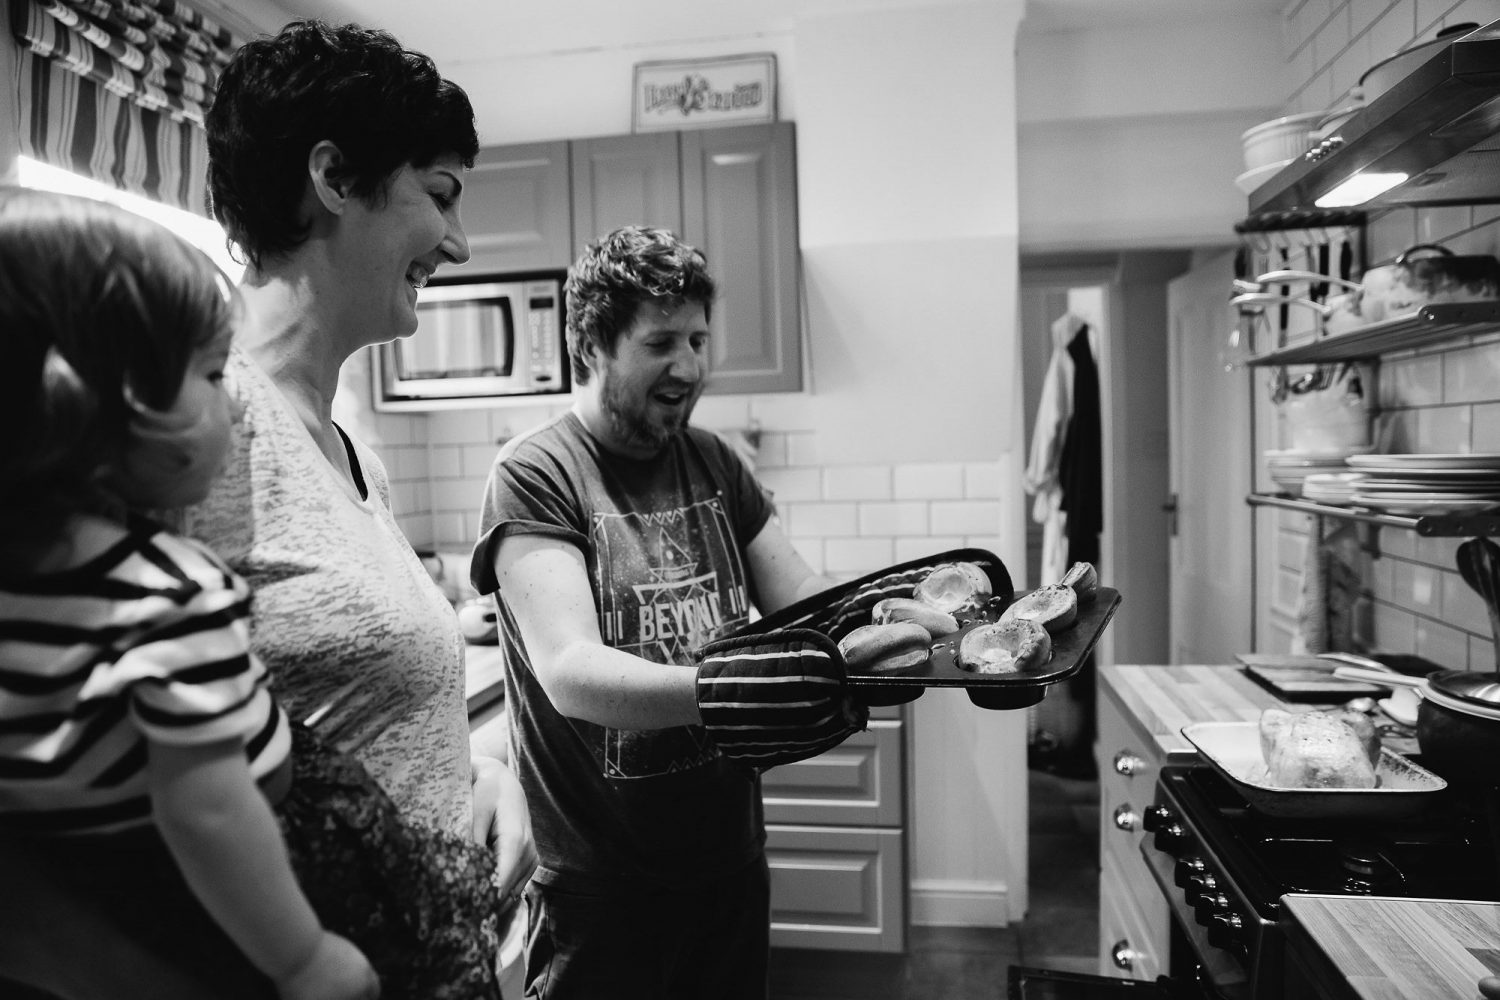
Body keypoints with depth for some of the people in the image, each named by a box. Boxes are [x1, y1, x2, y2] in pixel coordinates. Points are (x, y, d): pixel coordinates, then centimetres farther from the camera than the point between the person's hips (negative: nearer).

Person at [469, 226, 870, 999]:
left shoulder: (715, 464, 4)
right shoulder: (534, 474, -14)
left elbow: (811, 607, 0)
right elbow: (570, 673, -26)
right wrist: (715, 693, -43)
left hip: (732, 864, 6)